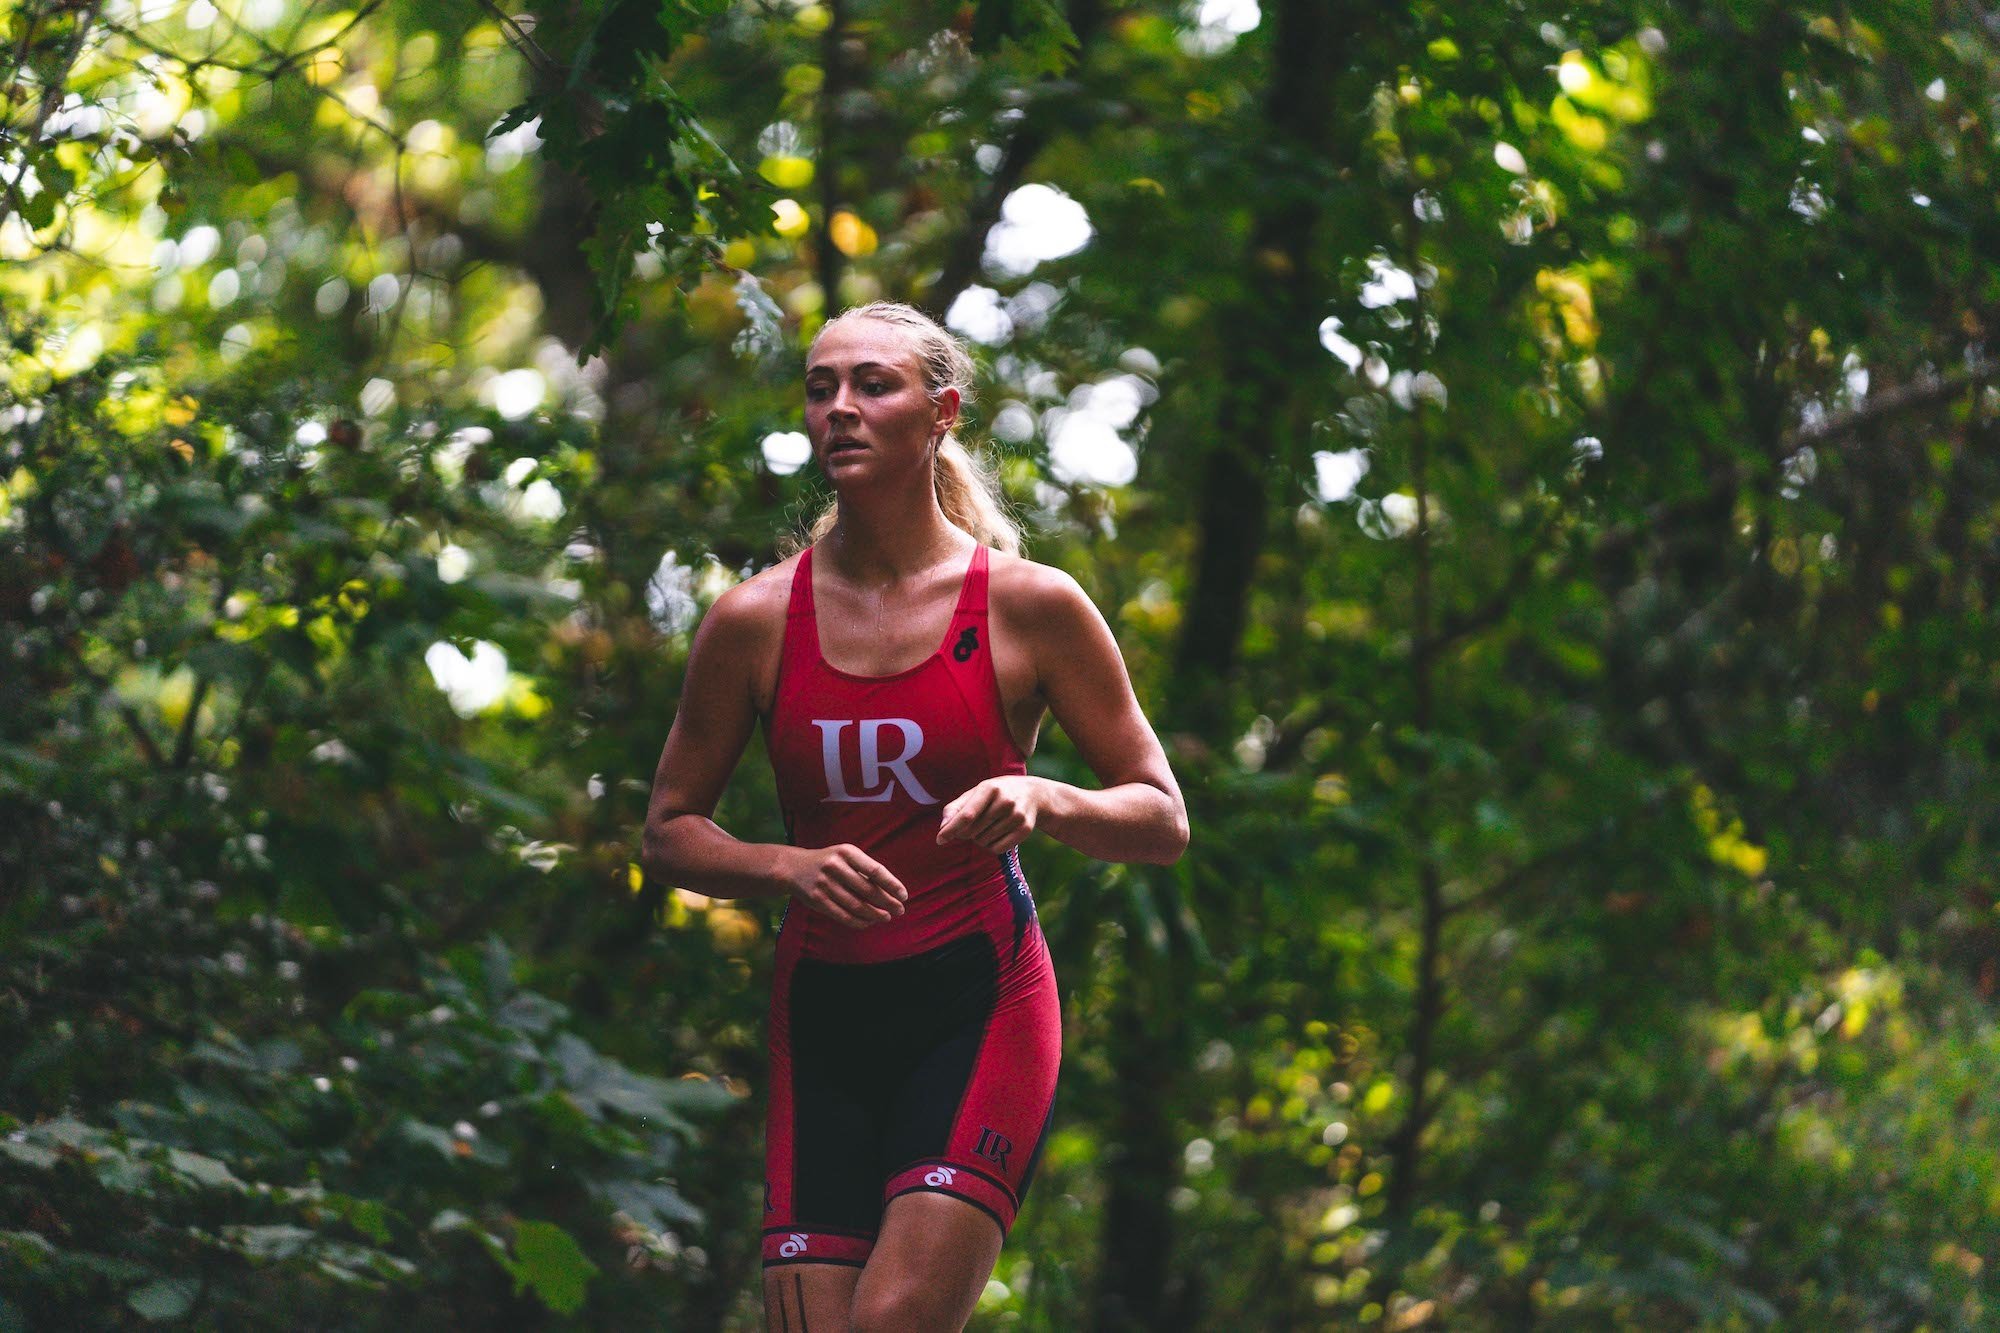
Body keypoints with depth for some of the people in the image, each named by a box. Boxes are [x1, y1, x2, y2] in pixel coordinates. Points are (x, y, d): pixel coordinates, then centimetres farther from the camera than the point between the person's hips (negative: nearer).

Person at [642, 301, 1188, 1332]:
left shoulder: (1029, 606, -2)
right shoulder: (755, 620, 2)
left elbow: (1162, 821, 3)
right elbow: (668, 832, 10)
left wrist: (1038, 801, -17)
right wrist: (792, 868, -10)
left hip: (981, 1007, -3)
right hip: (821, 1015, 3)